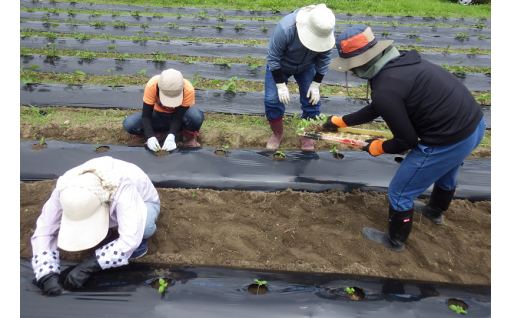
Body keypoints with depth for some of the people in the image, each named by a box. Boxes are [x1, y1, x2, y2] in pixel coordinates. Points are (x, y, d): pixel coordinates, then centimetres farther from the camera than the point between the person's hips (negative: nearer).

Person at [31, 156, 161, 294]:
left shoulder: (122, 188, -43)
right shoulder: (64, 190, -30)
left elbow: (130, 240, -46)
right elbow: (43, 231, -21)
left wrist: (88, 266, -48)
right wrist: (46, 274, -31)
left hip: (142, 203, -4)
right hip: (107, 204, 4)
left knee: (144, 225, -40)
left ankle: (141, 237, -5)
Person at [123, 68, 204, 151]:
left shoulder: (188, 90, -30)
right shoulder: (152, 86, -28)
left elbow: (178, 117, -26)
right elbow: (146, 115, -24)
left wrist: (171, 136, -42)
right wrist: (150, 137, -39)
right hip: (158, 115, 1)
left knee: (196, 116, -37)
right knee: (129, 124, -25)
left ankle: (189, 137, -6)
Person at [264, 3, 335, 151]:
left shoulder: (328, 31, -29)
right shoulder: (285, 28, -40)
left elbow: (324, 58, -12)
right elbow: (273, 57, -25)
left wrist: (316, 84, -12)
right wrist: (281, 85, -23)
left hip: (307, 67, 2)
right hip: (280, 66, -2)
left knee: (312, 100, -3)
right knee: (272, 99, -8)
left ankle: (307, 136, 20)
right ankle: (277, 133, 18)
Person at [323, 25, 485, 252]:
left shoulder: (384, 90, -25)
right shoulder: (396, 63, 4)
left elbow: (406, 141, -17)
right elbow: (374, 109, 18)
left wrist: (377, 147, 2)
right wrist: (340, 121, 27)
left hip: (449, 141, -9)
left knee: (399, 193, 11)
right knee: (445, 174, 36)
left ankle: (394, 241, 36)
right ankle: (435, 211, 66)